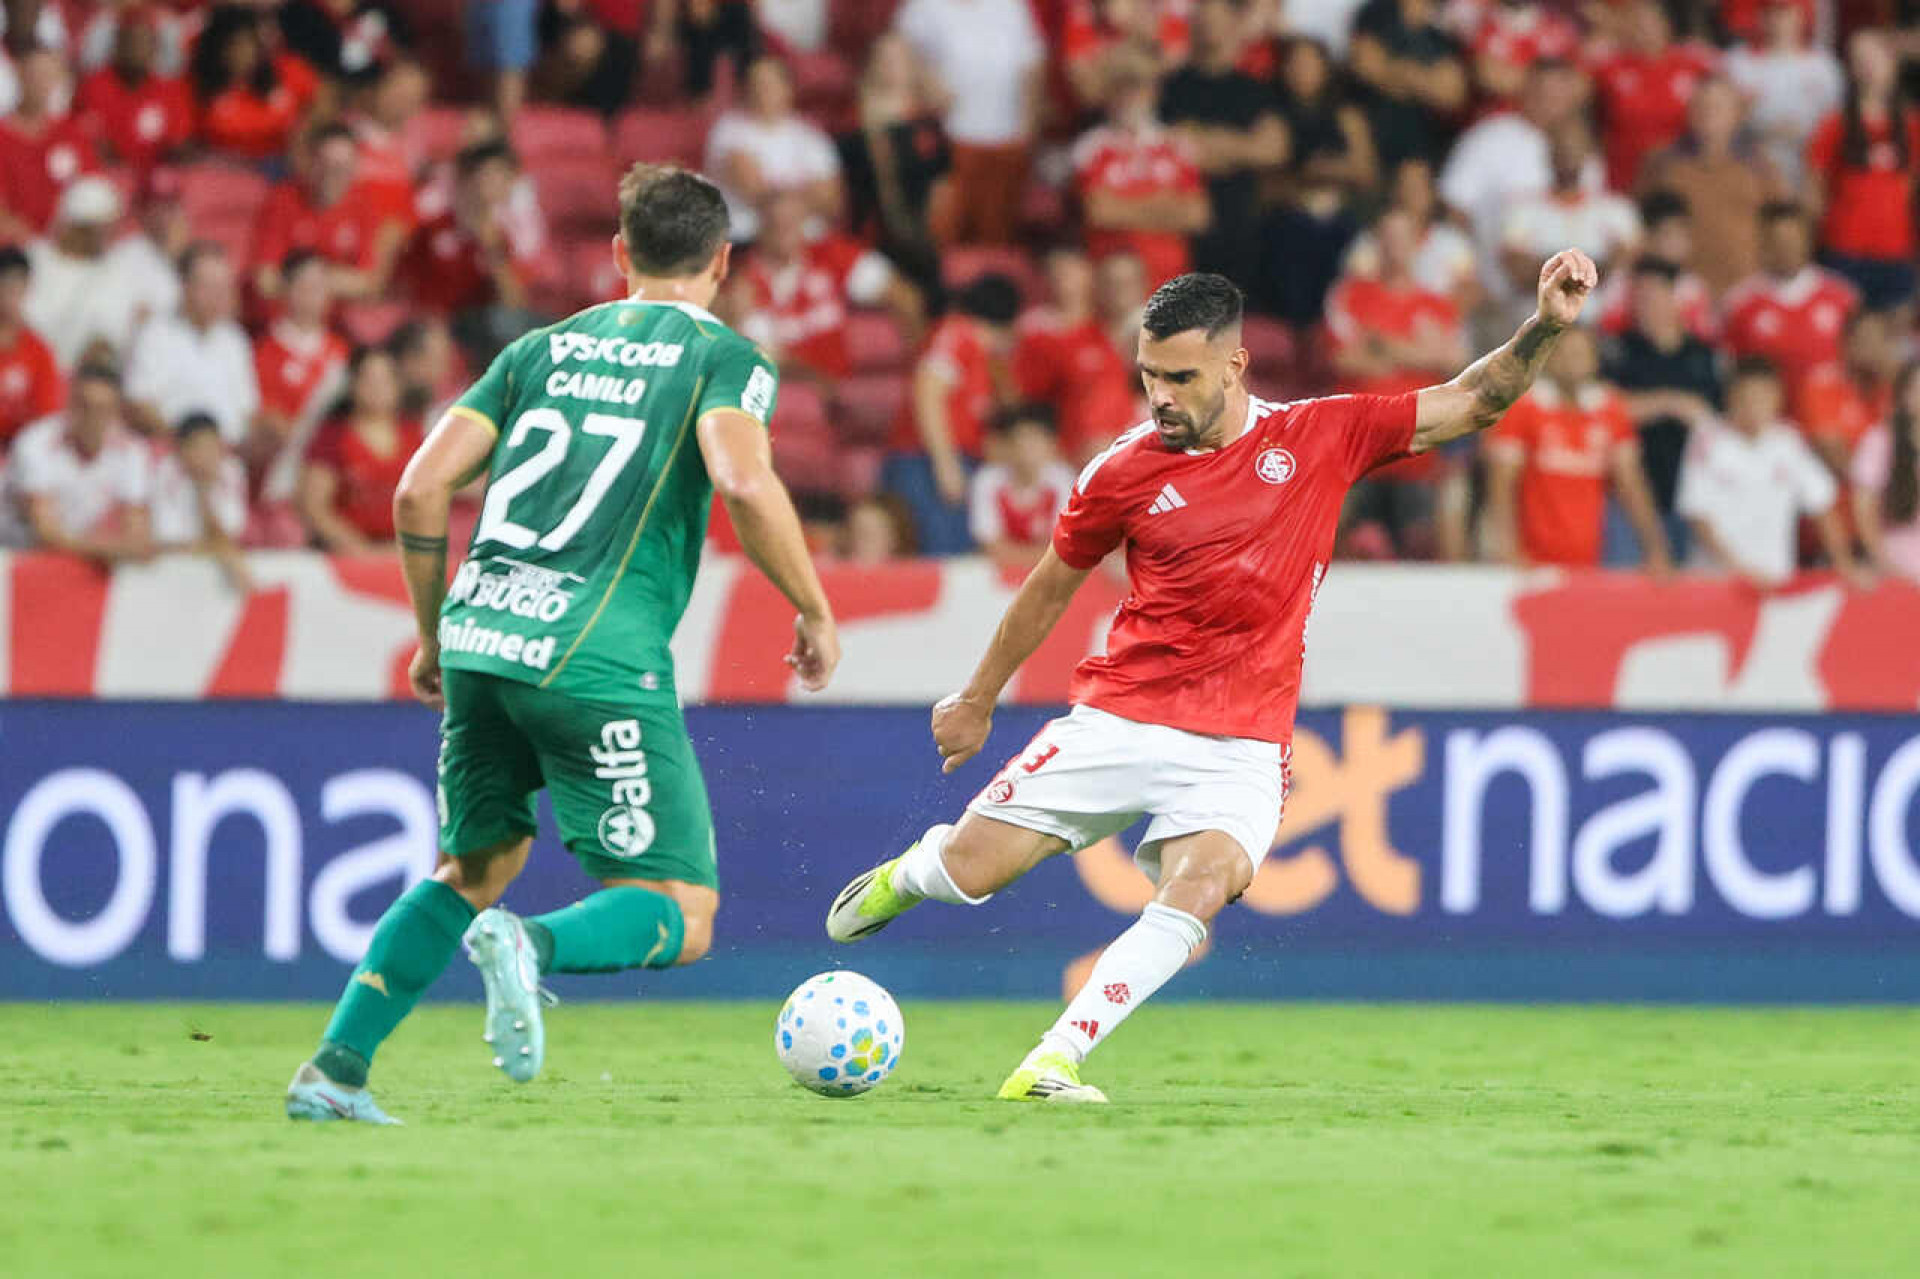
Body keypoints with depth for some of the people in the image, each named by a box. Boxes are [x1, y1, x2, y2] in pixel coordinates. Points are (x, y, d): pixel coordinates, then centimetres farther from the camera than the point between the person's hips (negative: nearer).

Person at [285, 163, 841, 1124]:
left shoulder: (544, 348, 20)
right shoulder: (721, 357, 6)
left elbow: (422, 488, 12)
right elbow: (745, 482, -15)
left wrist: (435, 636, 24)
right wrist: (814, 611, -2)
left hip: (481, 639, 6)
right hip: (598, 659, -6)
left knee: (474, 871, 26)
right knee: (681, 917, 0)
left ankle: (335, 1070, 15)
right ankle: (531, 944, -30)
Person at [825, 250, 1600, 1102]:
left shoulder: (1322, 438, -1)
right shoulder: (1126, 473, -2)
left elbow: (1473, 405, 3)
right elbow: (1052, 586, 14)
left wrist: (1545, 328, -12)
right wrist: (977, 700, 22)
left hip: (1240, 746, -1)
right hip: (1117, 719, 1)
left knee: (1200, 887, -28)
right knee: (970, 870, -1)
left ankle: (1052, 1063, -28)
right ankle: (908, 872, 37)